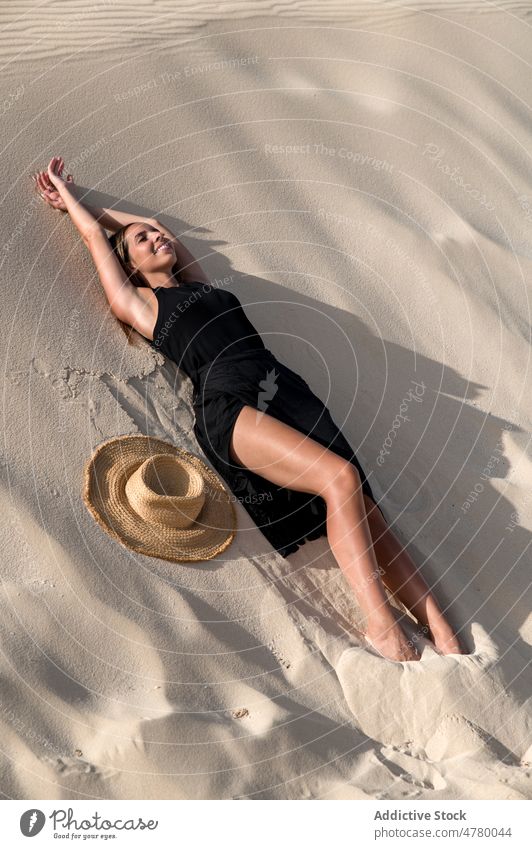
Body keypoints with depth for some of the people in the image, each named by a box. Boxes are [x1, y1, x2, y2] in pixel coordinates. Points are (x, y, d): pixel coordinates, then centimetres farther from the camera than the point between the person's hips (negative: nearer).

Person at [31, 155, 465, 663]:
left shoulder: (198, 282, 32)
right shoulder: (137, 303, 17)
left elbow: (167, 231, 45)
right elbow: (95, 236, 26)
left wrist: (87, 204, 55)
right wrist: (66, 195, 45)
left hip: (284, 387, 6)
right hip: (228, 403, -6)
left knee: (362, 507, -9)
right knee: (341, 477, -26)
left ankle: (441, 632, -8)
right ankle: (382, 627, -16)